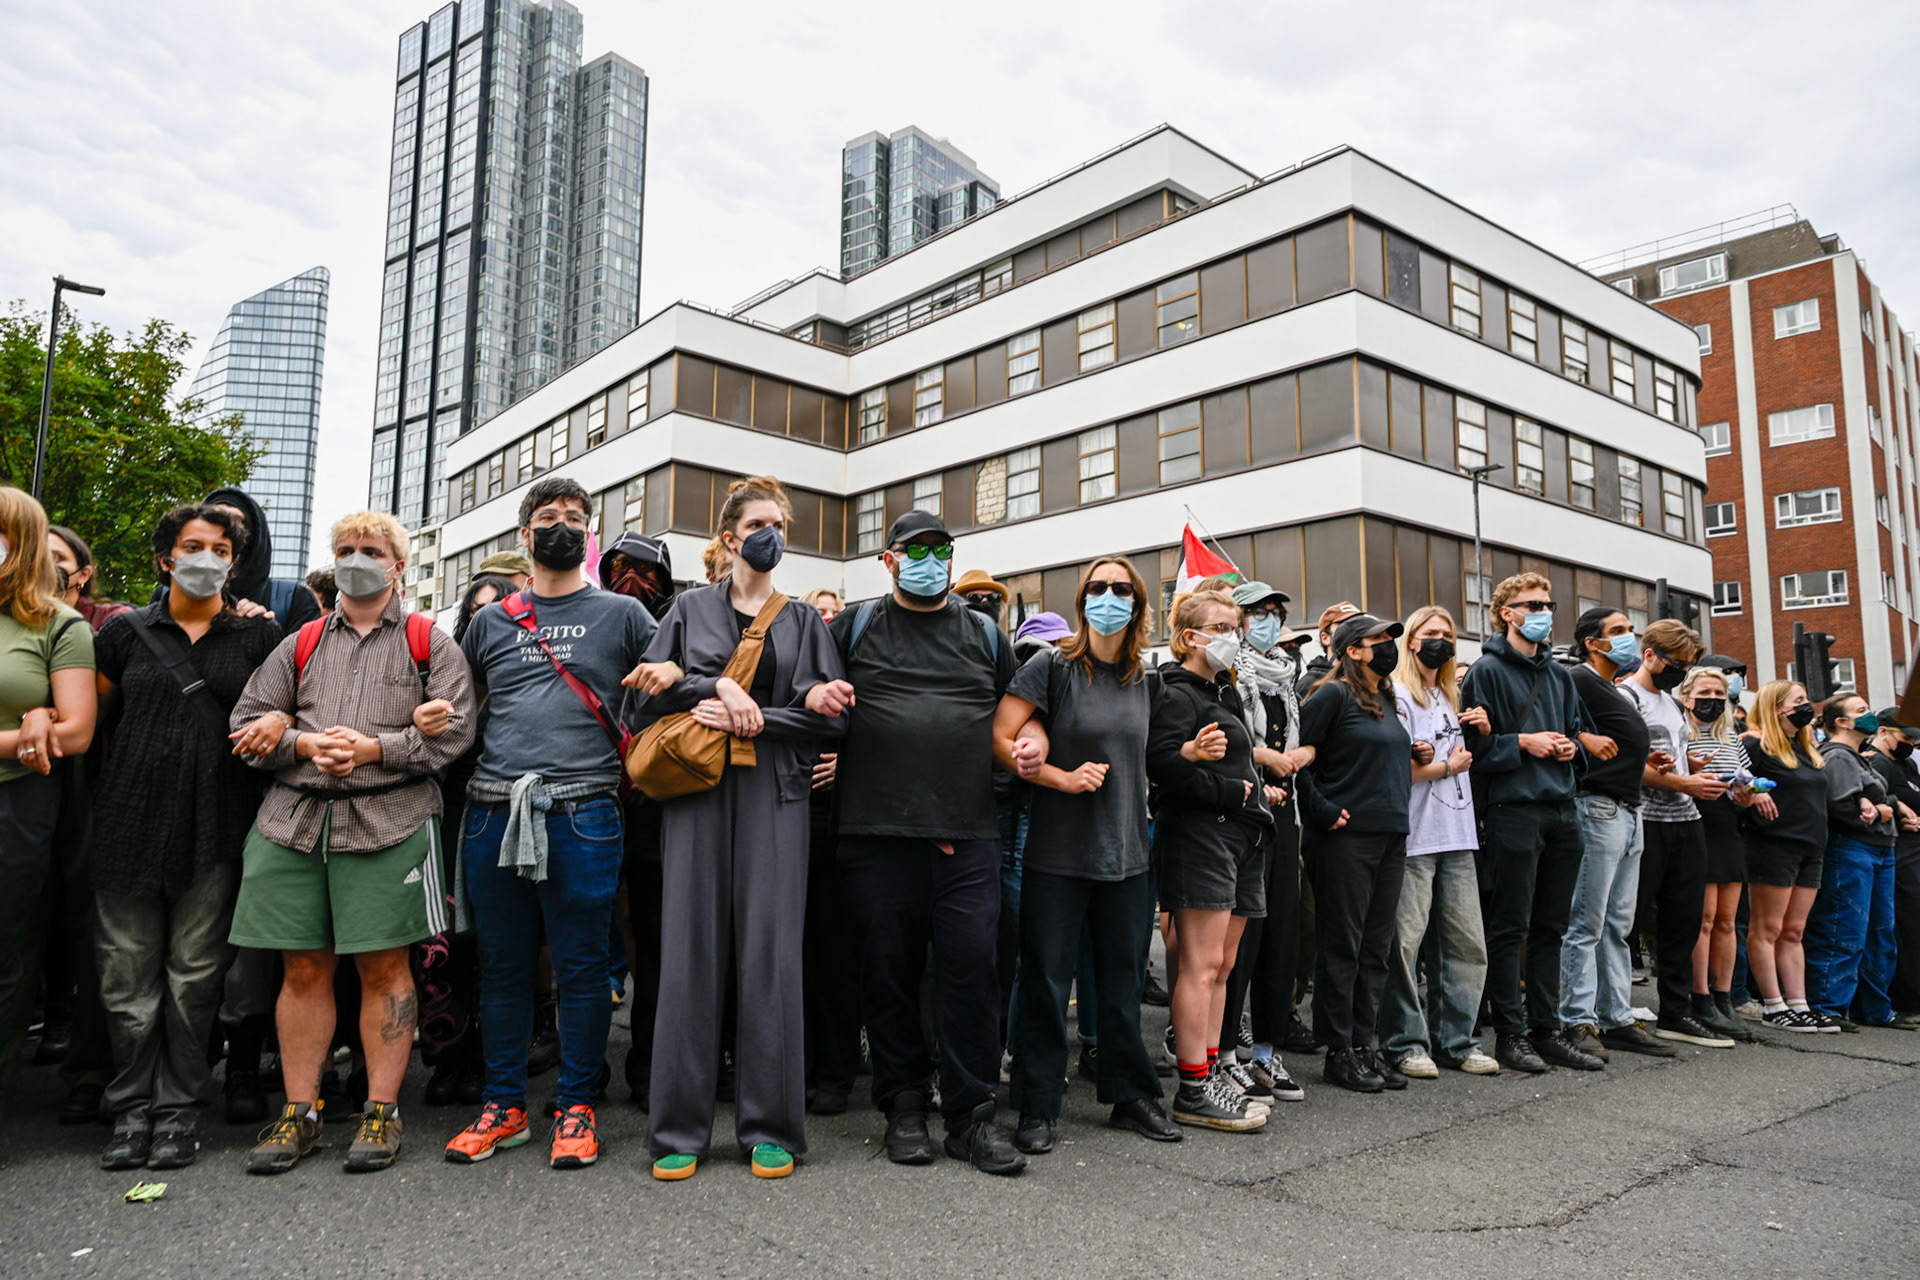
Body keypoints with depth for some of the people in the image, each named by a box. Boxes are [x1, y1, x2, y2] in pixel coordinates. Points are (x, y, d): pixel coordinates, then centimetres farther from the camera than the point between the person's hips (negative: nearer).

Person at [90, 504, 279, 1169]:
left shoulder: (259, 635, 7)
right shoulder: (126, 631, 10)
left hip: (216, 821, -1)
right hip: (132, 815, 1)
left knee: (195, 970, 3)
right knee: (128, 970, 4)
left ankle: (178, 1109, 14)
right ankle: (131, 1108, 16)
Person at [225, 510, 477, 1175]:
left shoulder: (428, 641, 8)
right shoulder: (301, 644, 18)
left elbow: (455, 728, -2)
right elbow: (247, 724, 13)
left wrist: (375, 748, -13)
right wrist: (305, 744, -6)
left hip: (390, 820, -3)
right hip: (295, 821, 4)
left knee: (383, 966, 1)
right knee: (304, 968, 7)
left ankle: (381, 1111, 12)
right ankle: (299, 1112, 19)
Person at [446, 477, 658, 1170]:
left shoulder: (621, 614, 9)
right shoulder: (491, 619, 17)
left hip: (582, 815, -3)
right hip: (493, 811, 3)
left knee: (582, 967, 3)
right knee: (502, 966, 11)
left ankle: (576, 1107, 16)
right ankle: (504, 1105, 23)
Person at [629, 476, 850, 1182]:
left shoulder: (804, 619, 14)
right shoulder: (691, 609, 15)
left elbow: (831, 717, 3)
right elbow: (651, 687, 4)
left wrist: (744, 719, -7)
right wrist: (717, 685, -11)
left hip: (772, 793, 0)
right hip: (697, 788, 0)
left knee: (771, 952, -2)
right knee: (691, 950, -1)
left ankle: (771, 1127, 7)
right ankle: (680, 1128, 8)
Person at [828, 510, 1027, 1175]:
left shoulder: (985, 634, 17)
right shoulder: (855, 626, 11)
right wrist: (830, 755, -1)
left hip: (968, 834, 1)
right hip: (879, 829, -1)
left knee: (971, 964, -2)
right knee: (891, 967, 5)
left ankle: (972, 1114, 10)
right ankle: (904, 1106, 21)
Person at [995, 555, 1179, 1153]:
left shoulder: (1142, 680, 10)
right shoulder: (1051, 666, -6)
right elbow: (999, 740, -12)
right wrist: (1064, 778, -17)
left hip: (1126, 854, 5)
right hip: (1057, 852, -4)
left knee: (1123, 981, 14)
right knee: (1046, 982, 3)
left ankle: (1131, 1096, 28)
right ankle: (1038, 1107, 15)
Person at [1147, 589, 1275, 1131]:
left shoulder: (1224, 691, 22)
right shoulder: (1177, 693, -8)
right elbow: (1163, 765, -20)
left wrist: (1256, 789, 8)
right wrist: (1235, 792, -15)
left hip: (1239, 836, 10)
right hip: (1198, 836, -9)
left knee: (1222, 965, 11)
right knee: (1202, 965, -8)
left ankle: (1209, 1072, 18)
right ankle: (1193, 1090, -2)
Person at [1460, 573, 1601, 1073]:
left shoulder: (1559, 674, 17)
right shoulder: (1487, 671, -4)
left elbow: (1580, 727, 25)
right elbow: (1473, 742, -8)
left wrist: (1570, 745, 5)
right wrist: (1523, 743, -14)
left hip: (1562, 810, 7)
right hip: (1513, 810, -7)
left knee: (1551, 927, 11)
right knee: (1509, 928, -1)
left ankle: (1548, 1030, 19)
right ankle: (1510, 1034, 6)